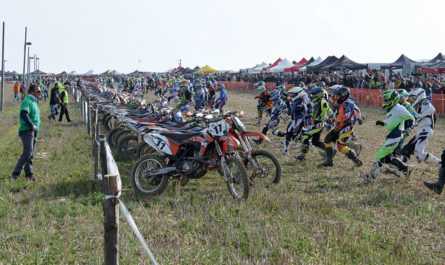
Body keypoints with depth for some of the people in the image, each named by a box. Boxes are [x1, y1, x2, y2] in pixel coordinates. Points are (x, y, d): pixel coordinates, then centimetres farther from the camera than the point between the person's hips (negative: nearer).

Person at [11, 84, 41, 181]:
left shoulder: (34, 102, 19)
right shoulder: (27, 101, -12)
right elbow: (23, 114, -28)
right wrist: (32, 125, -23)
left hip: (33, 132, 10)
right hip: (27, 131, -10)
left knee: (31, 154, 11)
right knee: (27, 153, -17)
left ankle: (29, 173, 17)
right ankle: (16, 172, -13)